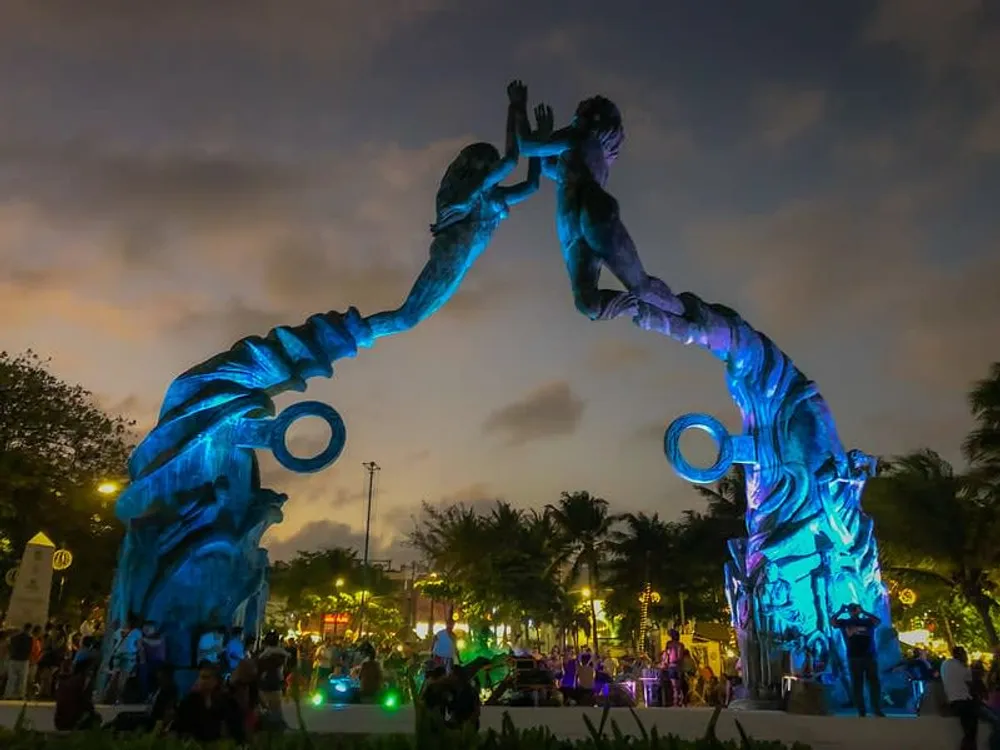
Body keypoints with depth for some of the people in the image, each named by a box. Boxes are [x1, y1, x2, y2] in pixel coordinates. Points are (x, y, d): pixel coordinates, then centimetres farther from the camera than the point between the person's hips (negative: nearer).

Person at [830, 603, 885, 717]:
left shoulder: (867, 621, 14)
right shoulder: (844, 622, 11)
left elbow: (878, 621, -3)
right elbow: (832, 622, -4)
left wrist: (863, 612, -2)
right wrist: (841, 611, -1)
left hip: (870, 657, 1)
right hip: (854, 658, -1)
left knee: (875, 683, 1)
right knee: (857, 685, 0)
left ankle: (877, 710, 7)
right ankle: (861, 712, 2)